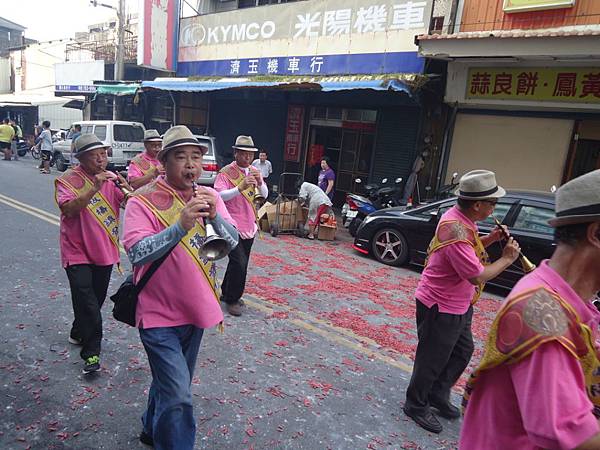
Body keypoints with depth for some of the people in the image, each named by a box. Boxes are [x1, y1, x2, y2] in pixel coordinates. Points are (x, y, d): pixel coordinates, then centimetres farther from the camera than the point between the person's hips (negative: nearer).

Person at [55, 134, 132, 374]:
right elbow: (69, 209, -25)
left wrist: (126, 186, -26)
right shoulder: (68, 180, -9)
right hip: (78, 253, -5)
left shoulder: (111, 179, 3)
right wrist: (94, 188, -33)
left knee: (97, 299, 17)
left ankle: (78, 334, 41)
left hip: (105, 251, 5)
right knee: (87, 302, -8)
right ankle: (91, 351, 4)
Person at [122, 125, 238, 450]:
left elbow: (232, 241, -7)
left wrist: (215, 216, -26)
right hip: (160, 314, -5)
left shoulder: (209, 197, 0)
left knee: (172, 383, 24)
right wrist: (181, 226, -36)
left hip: (195, 309, 6)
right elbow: (137, 252, -26)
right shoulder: (143, 201, -14)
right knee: (178, 397, -8)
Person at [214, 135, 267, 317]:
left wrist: (260, 183, -14)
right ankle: (232, 300, 6)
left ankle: (226, 293, 32)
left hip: (249, 225, 7)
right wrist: (240, 188, -31)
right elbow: (220, 195, -19)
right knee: (239, 262, -11)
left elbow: (264, 195, 6)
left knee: (241, 262, 14)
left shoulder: (254, 172, 10)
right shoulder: (226, 172, -9)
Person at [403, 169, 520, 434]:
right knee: (433, 360, 8)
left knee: (463, 352, 24)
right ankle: (416, 405, 30)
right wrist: (507, 259, -14)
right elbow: (478, 275, -29)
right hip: (440, 307, -10)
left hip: (458, 305, 10)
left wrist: (490, 239, 0)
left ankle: (438, 395, 42)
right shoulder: (455, 229, -30)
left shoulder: (462, 219, 0)